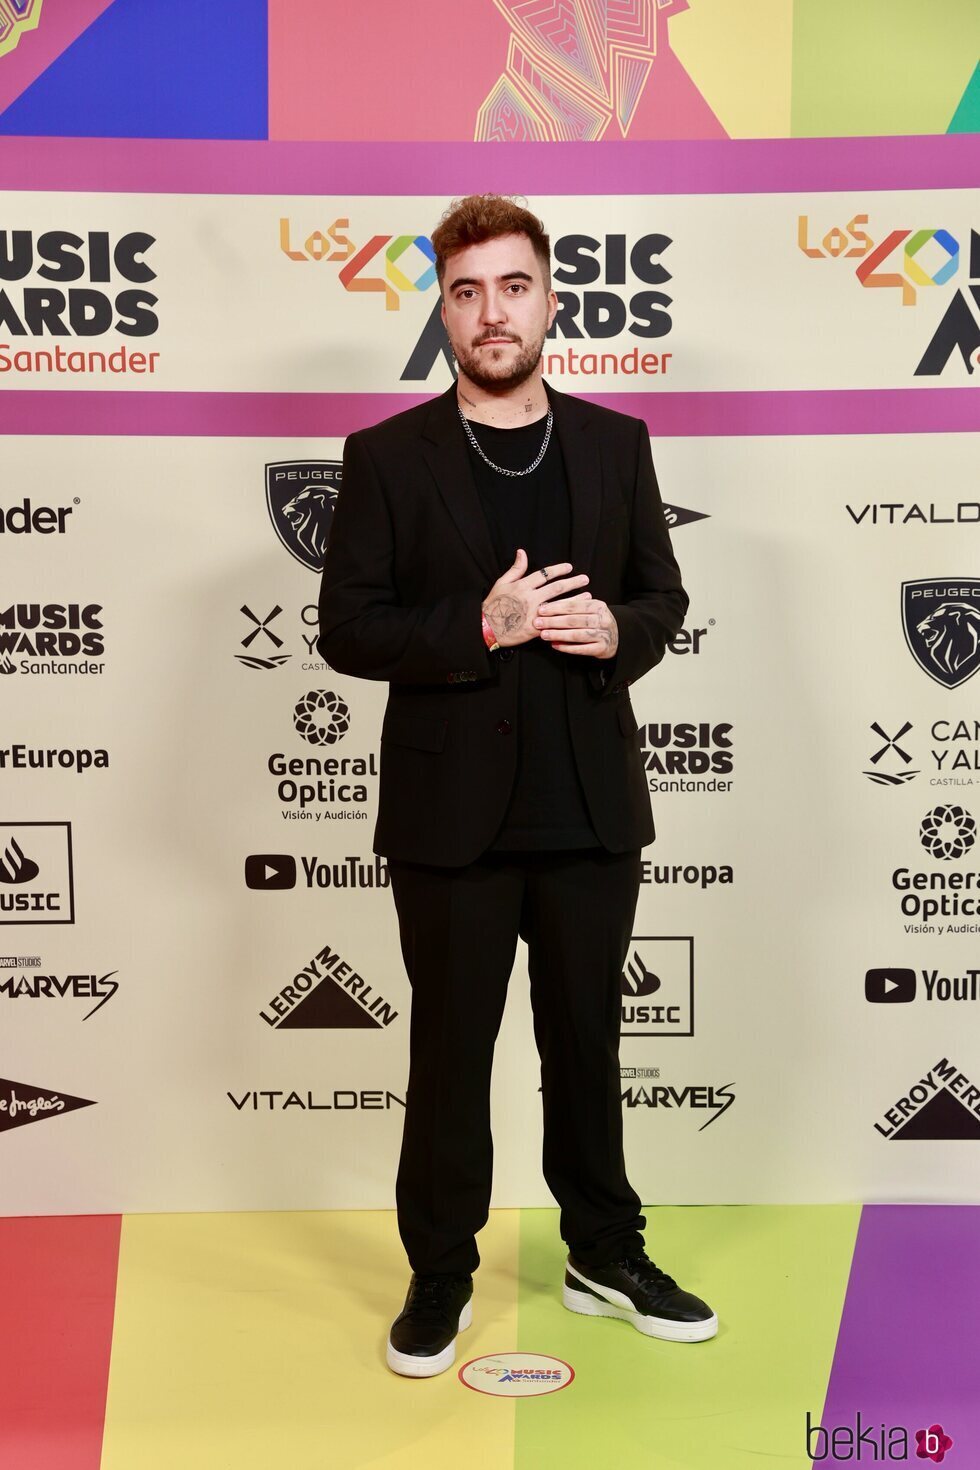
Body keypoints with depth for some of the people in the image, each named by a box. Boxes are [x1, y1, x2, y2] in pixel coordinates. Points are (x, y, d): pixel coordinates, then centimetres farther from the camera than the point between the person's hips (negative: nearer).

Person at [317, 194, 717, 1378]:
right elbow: (346, 629, -5)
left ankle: (606, 1256, 34)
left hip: (591, 805, 3)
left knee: (587, 1041, 16)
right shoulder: (387, 458, -2)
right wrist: (479, 626, -19)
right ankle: (440, 1278, 28)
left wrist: (618, 631, -12)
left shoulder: (616, 444, 7)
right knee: (450, 1053, 10)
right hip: (453, 814, -2)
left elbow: (664, 594, 11)